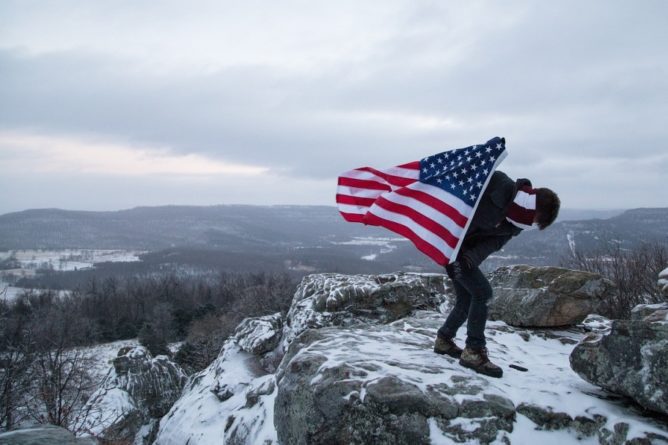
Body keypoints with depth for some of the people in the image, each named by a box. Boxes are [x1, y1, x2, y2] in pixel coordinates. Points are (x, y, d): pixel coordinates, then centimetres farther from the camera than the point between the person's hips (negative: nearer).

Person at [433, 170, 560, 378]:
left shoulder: (516, 224, 0)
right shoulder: (501, 185, -24)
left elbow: (493, 243, -9)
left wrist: (473, 256, -27)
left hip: (465, 250, 8)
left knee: (466, 298, 12)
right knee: (482, 291, -12)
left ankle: (444, 340, 31)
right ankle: (473, 352, -5)